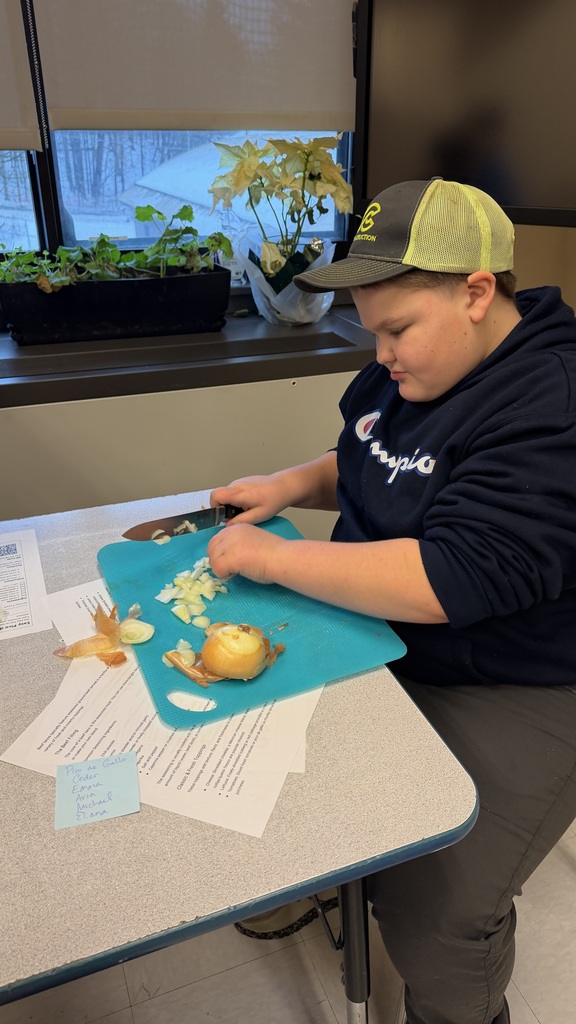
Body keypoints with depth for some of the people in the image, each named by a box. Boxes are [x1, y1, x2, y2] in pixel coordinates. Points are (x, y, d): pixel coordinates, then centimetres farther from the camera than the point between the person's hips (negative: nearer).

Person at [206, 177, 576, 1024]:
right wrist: (295, 484, -1)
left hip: (507, 694, -8)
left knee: (428, 915, -11)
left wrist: (272, 557, -26)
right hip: (376, 643, 8)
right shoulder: (411, 368, 2)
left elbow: (450, 580, -34)